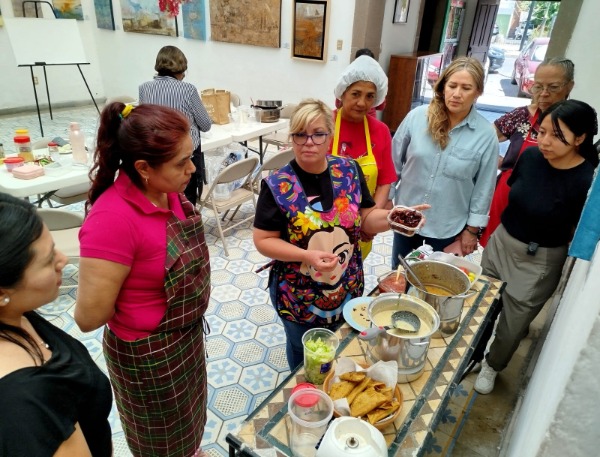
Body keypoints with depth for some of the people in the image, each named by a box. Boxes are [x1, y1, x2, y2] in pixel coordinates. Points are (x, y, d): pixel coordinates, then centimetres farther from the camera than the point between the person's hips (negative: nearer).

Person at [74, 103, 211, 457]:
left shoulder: (167, 190, -11)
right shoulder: (113, 218, -35)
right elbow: (90, 317, -27)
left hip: (187, 333, 7)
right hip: (149, 352, -7)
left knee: (187, 414, 35)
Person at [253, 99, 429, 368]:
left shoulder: (349, 171, -8)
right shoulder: (277, 186, -18)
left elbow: (366, 219, -1)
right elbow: (263, 241, -15)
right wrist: (306, 256, -29)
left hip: (347, 291, 3)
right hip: (298, 297, -3)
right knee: (304, 358, 24)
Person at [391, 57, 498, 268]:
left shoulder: (486, 134, -12)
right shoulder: (417, 116, -10)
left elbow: (483, 188, -5)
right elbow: (394, 161, -1)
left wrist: (472, 229, -2)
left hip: (449, 227, -1)